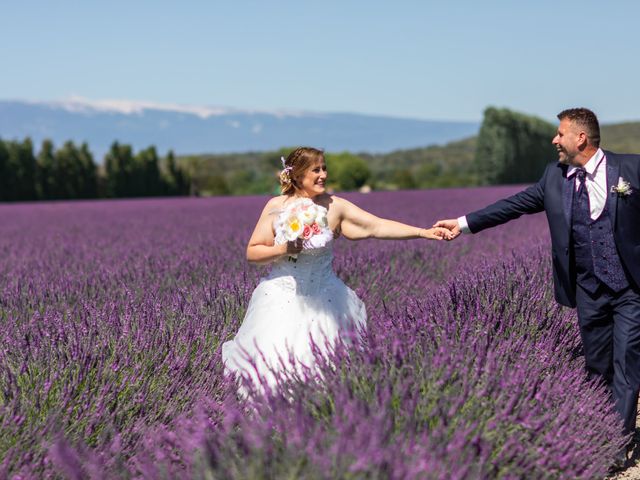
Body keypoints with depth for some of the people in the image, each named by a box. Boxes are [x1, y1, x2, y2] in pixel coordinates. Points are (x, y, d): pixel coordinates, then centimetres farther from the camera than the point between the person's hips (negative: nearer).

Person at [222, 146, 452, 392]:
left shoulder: (335, 206, -2)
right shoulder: (276, 206, -2)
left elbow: (378, 226, -9)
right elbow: (252, 253, 1)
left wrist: (423, 232, -18)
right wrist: (283, 250, -16)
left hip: (323, 300, 1)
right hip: (281, 297, 0)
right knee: (274, 360, -4)